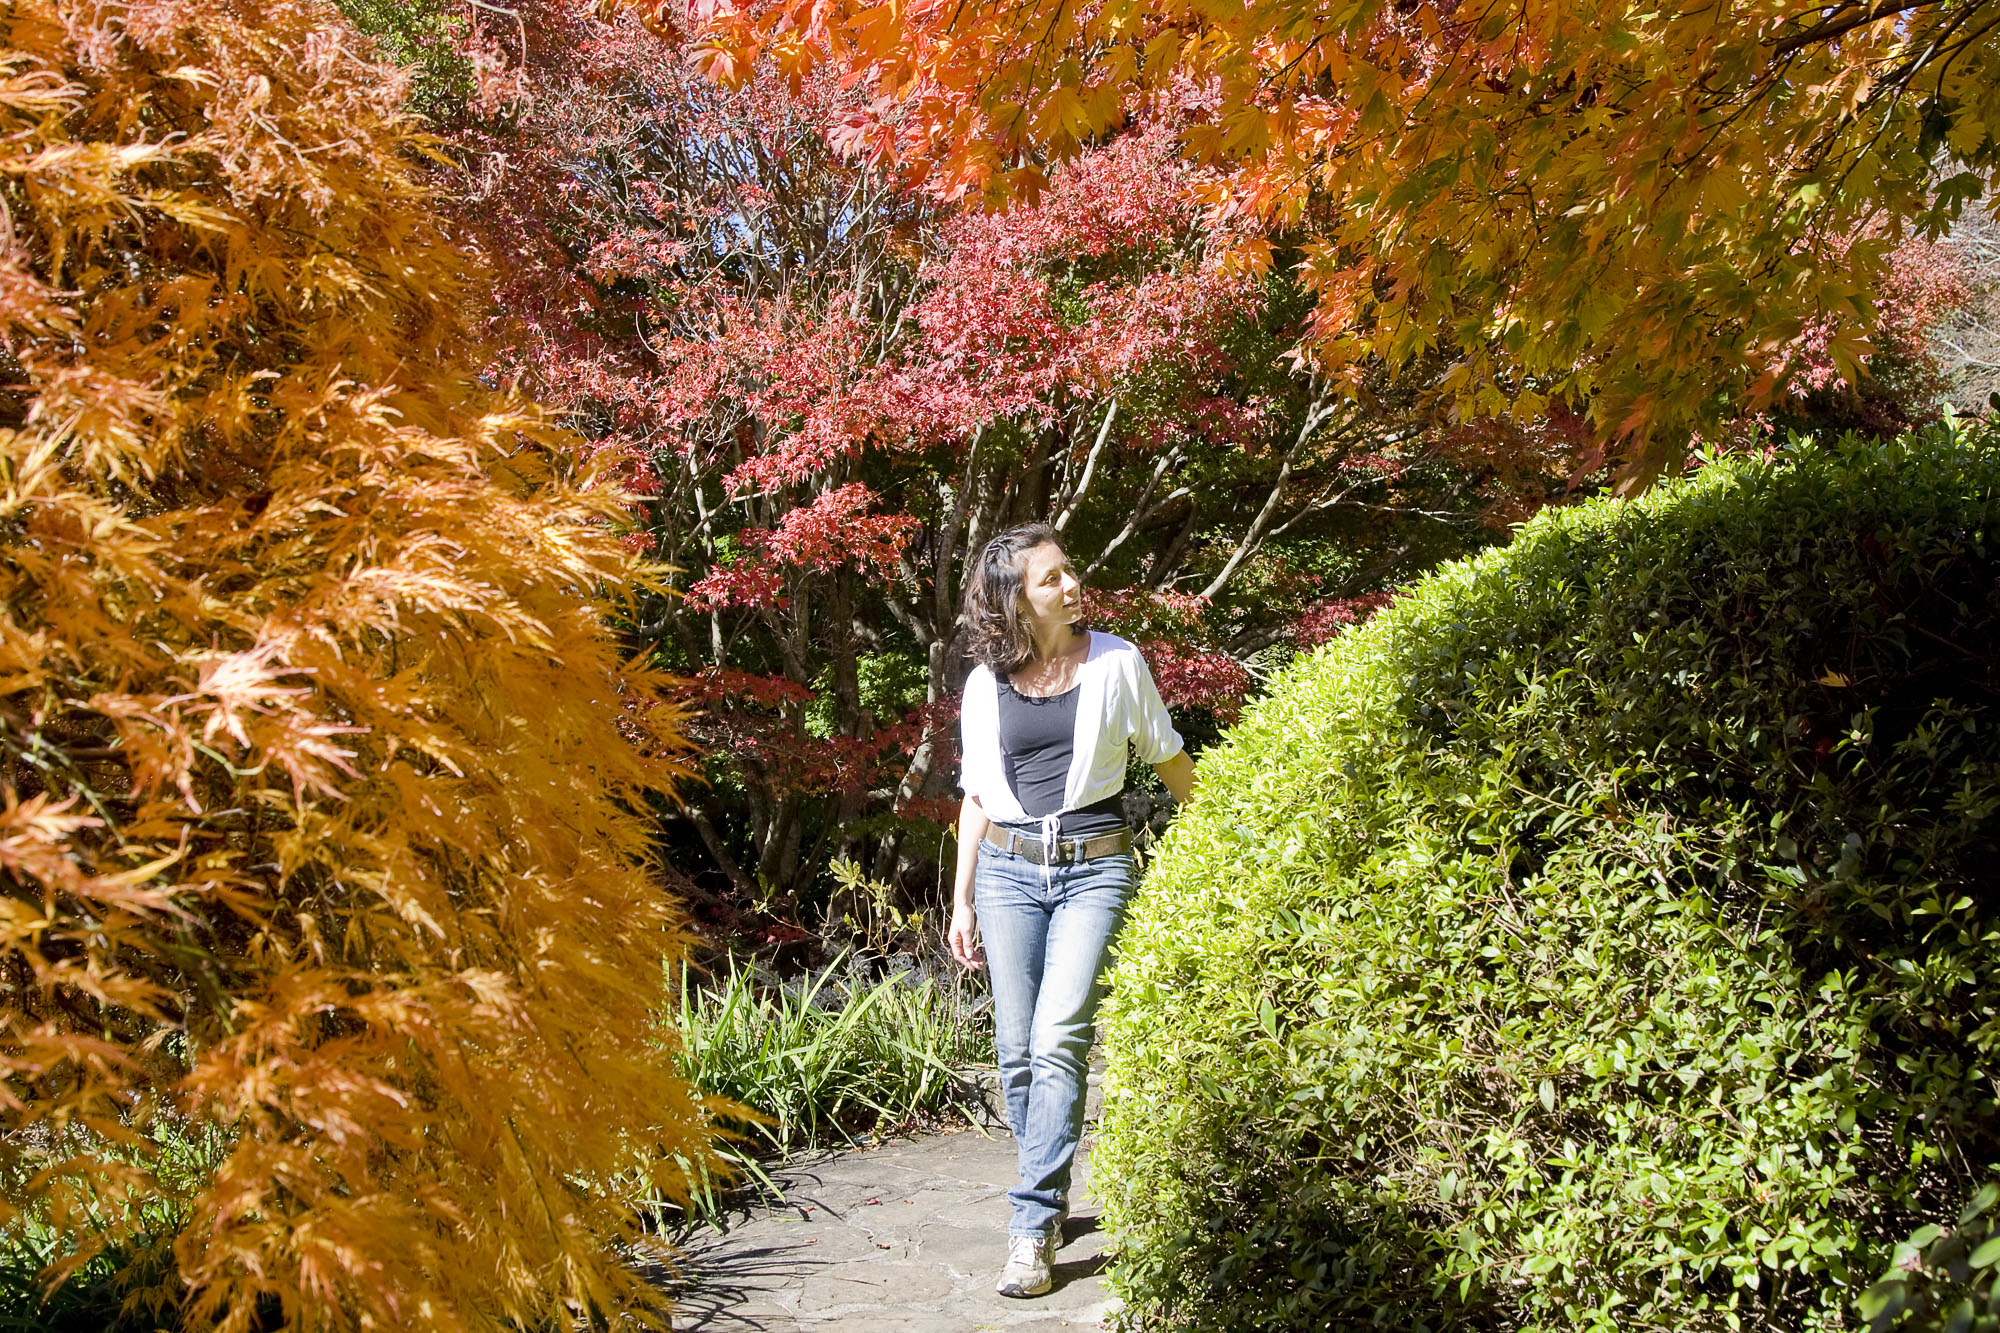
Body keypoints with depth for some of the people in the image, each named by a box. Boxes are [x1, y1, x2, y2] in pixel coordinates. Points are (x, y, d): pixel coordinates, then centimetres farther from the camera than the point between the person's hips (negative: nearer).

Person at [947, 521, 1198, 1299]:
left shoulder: (1116, 663, 2)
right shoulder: (986, 685, 7)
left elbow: (1166, 757, 14)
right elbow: (975, 796, 13)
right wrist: (961, 900, 10)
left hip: (1093, 868, -2)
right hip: (1008, 869, 3)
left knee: (1059, 1040, -15)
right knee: (1017, 1050, 3)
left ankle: (1033, 1228, -12)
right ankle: (1049, 1201, 21)